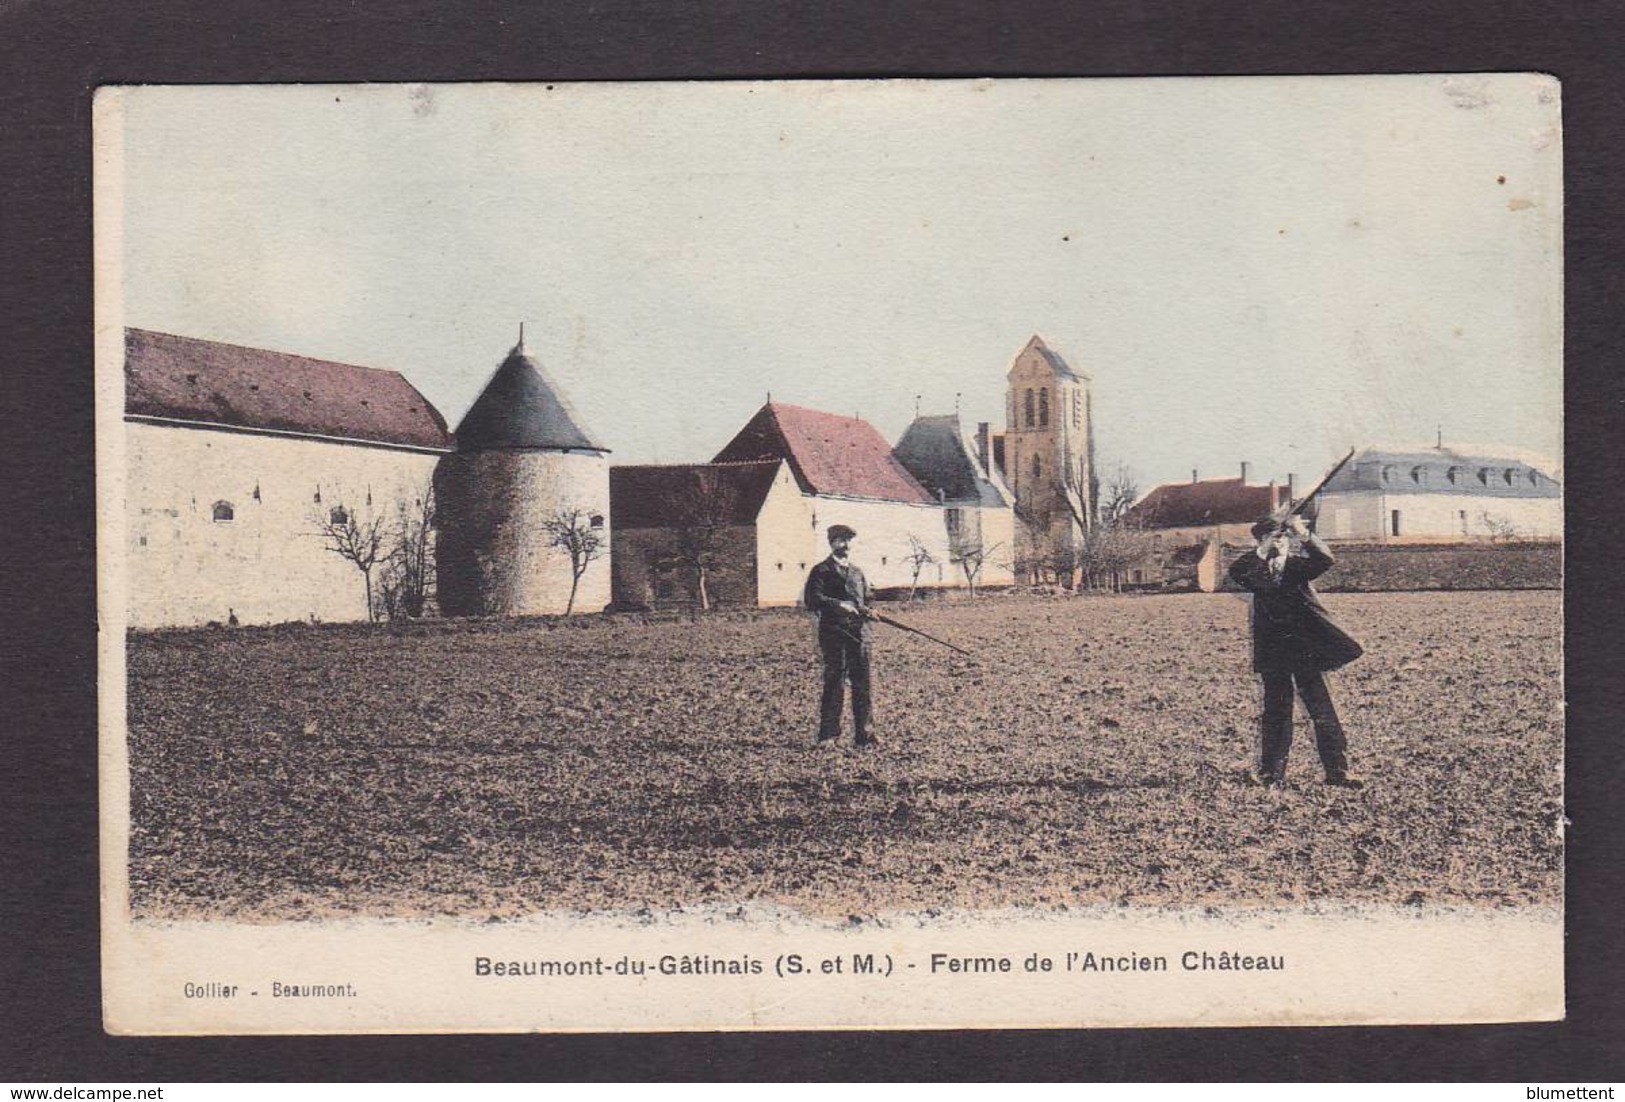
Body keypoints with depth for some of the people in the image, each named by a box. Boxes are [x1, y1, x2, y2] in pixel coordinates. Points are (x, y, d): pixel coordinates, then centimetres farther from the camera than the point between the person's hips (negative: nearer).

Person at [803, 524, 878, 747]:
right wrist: (837, 605, -21)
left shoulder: (857, 573, 22)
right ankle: (828, 733, 3)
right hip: (835, 635, -5)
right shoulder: (822, 571, 2)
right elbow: (812, 599, -10)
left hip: (859, 634, 5)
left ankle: (864, 733, 7)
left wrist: (867, 611, 2)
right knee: (835, 684, -5)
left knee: (862, 685, 3)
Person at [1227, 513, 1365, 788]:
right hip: (1273, 650, 0)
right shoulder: (1257, 572, 3)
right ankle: (1272, 772, 11)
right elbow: (1236, 572, -18)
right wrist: (1262, 552, -28)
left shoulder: (1297, 565, 4)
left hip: (1304, 646, 0)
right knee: (1276, 711, 5)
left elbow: (1324, 561, -15)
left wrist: (1304, 535, -29)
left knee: (1322, 707, -2)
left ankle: (1337, 770, -2)